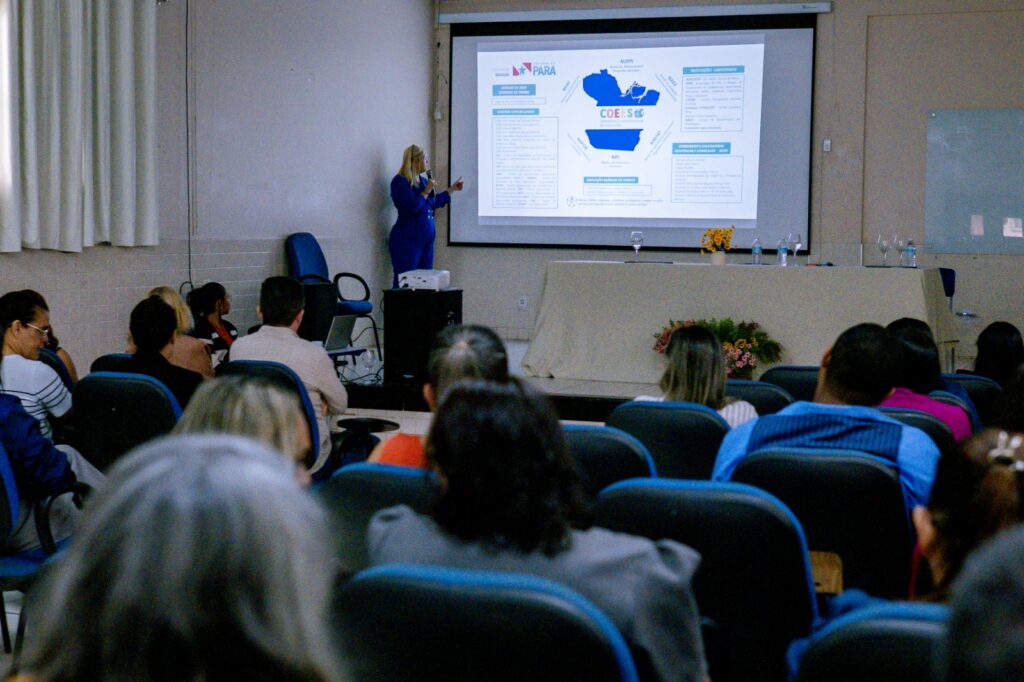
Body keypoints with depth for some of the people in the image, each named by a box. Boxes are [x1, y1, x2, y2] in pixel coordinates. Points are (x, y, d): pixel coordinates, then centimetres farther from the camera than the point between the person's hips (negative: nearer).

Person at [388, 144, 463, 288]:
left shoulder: (422, 180, 14)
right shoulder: (400, 182, -11)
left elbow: (434, 202, 30)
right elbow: (413, 206, -23)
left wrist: (452, 189, 33)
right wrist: (427, 191, -11)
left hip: (426, 238, 9)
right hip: (407, 240, -9)